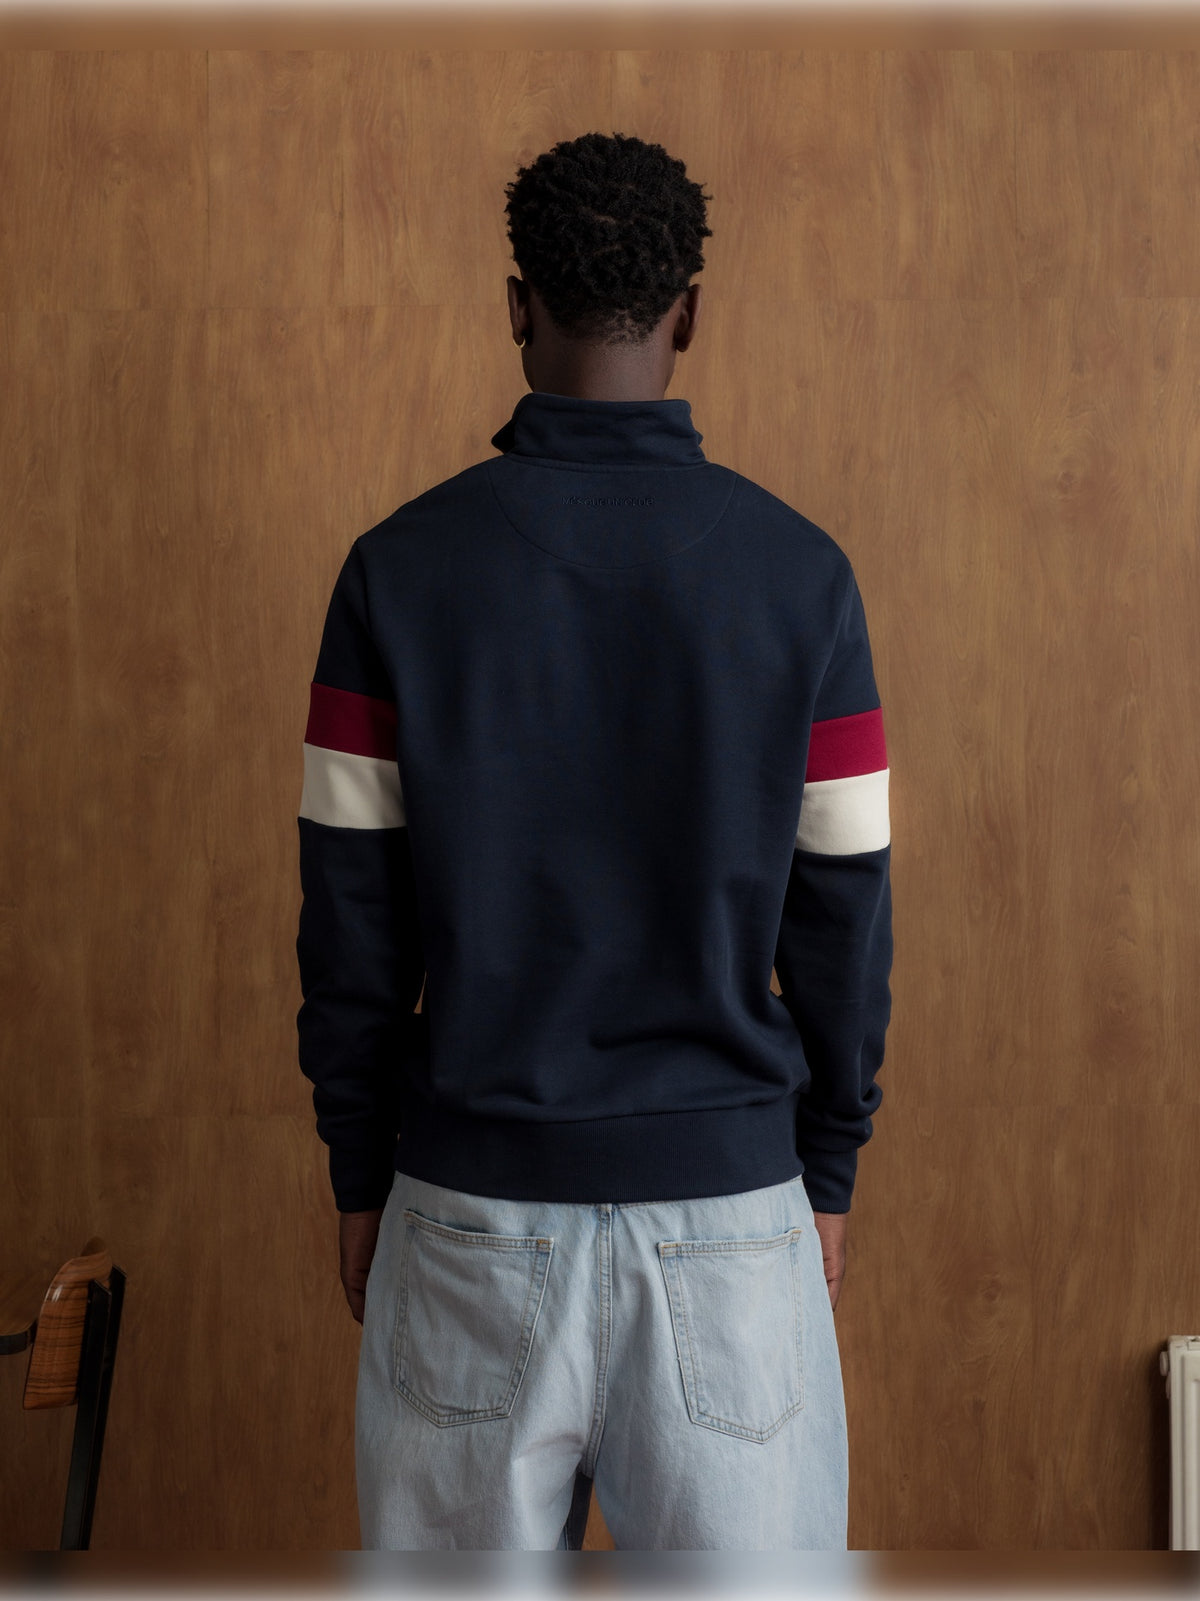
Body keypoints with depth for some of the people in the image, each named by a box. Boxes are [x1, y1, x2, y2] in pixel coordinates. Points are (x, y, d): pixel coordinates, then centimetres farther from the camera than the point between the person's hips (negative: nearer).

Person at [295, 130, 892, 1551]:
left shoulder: (400, 567, -5)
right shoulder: (801, 573, -5)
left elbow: (352, 914, -2)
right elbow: (842, 911, -2)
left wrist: (359, 1173, 9)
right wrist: (828, 1171, 9)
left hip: (475, 1200, 1)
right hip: (728, 1196, 0)